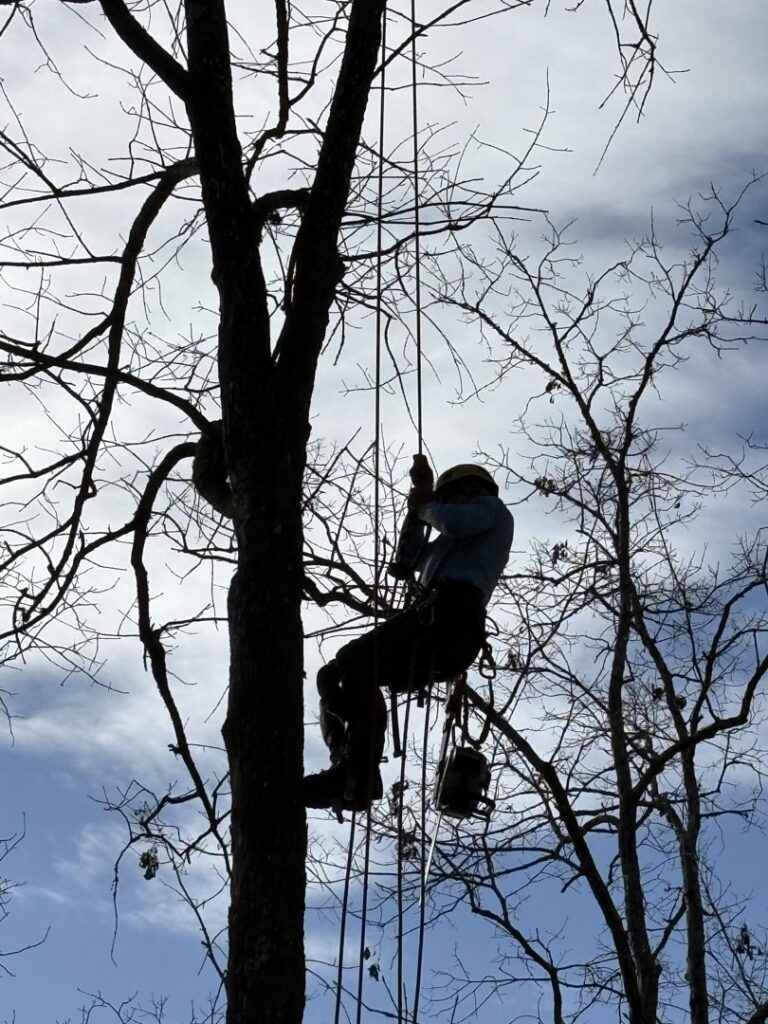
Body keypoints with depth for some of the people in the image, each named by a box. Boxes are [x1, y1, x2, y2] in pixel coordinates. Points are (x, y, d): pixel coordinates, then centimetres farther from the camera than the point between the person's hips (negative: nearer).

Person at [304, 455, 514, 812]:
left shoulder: (491, 507, 18)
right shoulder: (457, 542, 42)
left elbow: (453, 522, -5)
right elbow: (408, 558, 33)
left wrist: (426, 505, 15)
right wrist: (420, 500, 29)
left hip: (449, 612, -9)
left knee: (353, 664, -26)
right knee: (333, 676, 6)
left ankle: (359, 779, -35)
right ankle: (349, 773, -14)